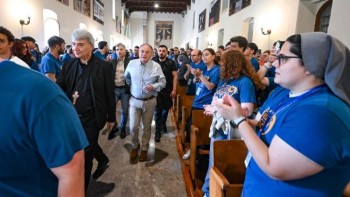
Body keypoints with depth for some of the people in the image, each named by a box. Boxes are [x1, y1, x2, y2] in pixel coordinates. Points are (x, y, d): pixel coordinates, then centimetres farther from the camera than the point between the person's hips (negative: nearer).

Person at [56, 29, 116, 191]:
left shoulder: (104, 66, -9)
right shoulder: (68, 65, 4)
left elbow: (110, 94, -6)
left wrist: (111, 118, -1)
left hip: (91, 118, -5)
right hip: (73, 117, 5)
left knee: (85, 155, 6)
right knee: (88, 146, 24)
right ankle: (103, 161, 54)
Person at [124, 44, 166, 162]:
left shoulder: (156, 66, -9)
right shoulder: (132, 63, -2)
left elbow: (162, 82, -5)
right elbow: (126, 77, 15)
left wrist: (153, 87, -22)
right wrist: (131, 86, 11)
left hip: (149, 101, -1)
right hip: (134, 100, 1)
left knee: (146, 127, 12)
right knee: (133, 127, 0)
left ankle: (144, 149, 32)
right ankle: (135, 146, 29)